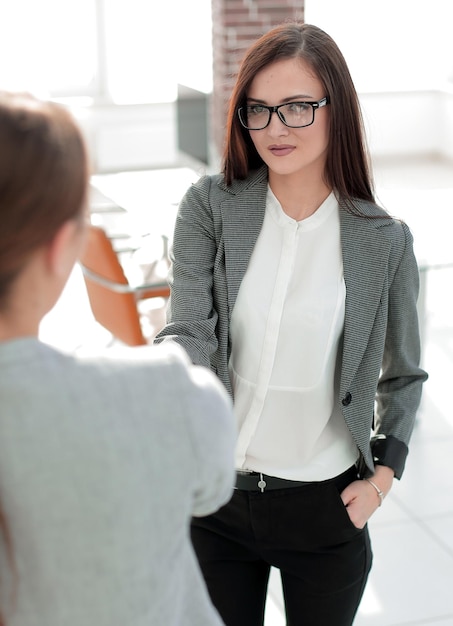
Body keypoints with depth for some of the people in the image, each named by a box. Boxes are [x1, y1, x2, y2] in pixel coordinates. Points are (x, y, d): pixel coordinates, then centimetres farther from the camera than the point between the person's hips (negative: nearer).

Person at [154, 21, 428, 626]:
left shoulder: (384, 240, -7)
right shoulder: (209, 207, -7)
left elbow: (403, 376, 7)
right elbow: (189, 331, -18)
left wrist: (382, 476, -2)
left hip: (327, 508, 0)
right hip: (216, 498, 1)